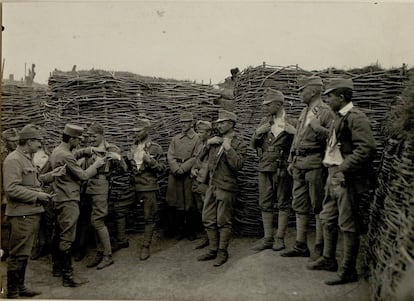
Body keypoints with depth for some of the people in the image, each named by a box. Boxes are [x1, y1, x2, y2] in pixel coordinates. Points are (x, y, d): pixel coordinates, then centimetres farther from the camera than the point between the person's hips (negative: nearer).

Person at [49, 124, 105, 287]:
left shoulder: (56, 151, 10)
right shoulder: (66, 156, -20)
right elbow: (83, 175, -17)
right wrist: (96, 165, -5)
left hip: (59, 199, 10)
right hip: (68, 201, -10)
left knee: (60, 235, 19)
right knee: (67, 238, -6)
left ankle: (57, 267, 32)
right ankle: (67, 276, 0)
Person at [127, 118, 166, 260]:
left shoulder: (155, 148, -2)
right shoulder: (133, 147, 13)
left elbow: (162, 168, -5)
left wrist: (150, 160, -18)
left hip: (149, 187, -4)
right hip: (134, 187, 4)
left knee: (149, 218, 1)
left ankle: (146, 247, 9)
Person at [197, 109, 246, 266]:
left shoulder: (239, 143, -6)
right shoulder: (215, 140, 14)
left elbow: (237, 165, -19)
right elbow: (200, 158, 18)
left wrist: (228, 148, -22)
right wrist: (208, 144, 4)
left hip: (226, 187, -7)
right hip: (212, 185, 7)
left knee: (223, 222, 1)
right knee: (208, 220, 12)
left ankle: (222, 253, 15)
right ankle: (213, 250, 25)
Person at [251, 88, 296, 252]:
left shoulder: (291, 122, -2)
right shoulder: (264, 122, 12)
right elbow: (254, 145, 15)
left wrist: (292, 131, -19)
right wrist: (257, 133, -5)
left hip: (282, 167, -5)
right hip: (265, 166, 5)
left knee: (283, 203, 3)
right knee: (265, 204, 8)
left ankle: (280, 238, 12)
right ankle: (267, 239, 17)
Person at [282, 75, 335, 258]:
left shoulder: (325, 112, -7)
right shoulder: (304, 111, 18)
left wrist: (318, 128, -25)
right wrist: (291, 160, 19)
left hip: (315, 163, -8)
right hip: (299, 163, 8)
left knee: (318, 206, 0)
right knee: (299, 205, 11)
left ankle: (320, 247, 11)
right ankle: (301, 246, 20)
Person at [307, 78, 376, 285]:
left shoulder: (356, 118, -15)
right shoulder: (339, 118, 14)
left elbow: (367, 148, -23)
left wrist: (344, 168, -22)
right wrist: (330, 164, 10)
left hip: (347, 179, -10)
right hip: (334, 176, 10)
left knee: (348, 225, 1)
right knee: (328, 219, 18)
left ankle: (348, 271, 13)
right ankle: (328, 260, 34)